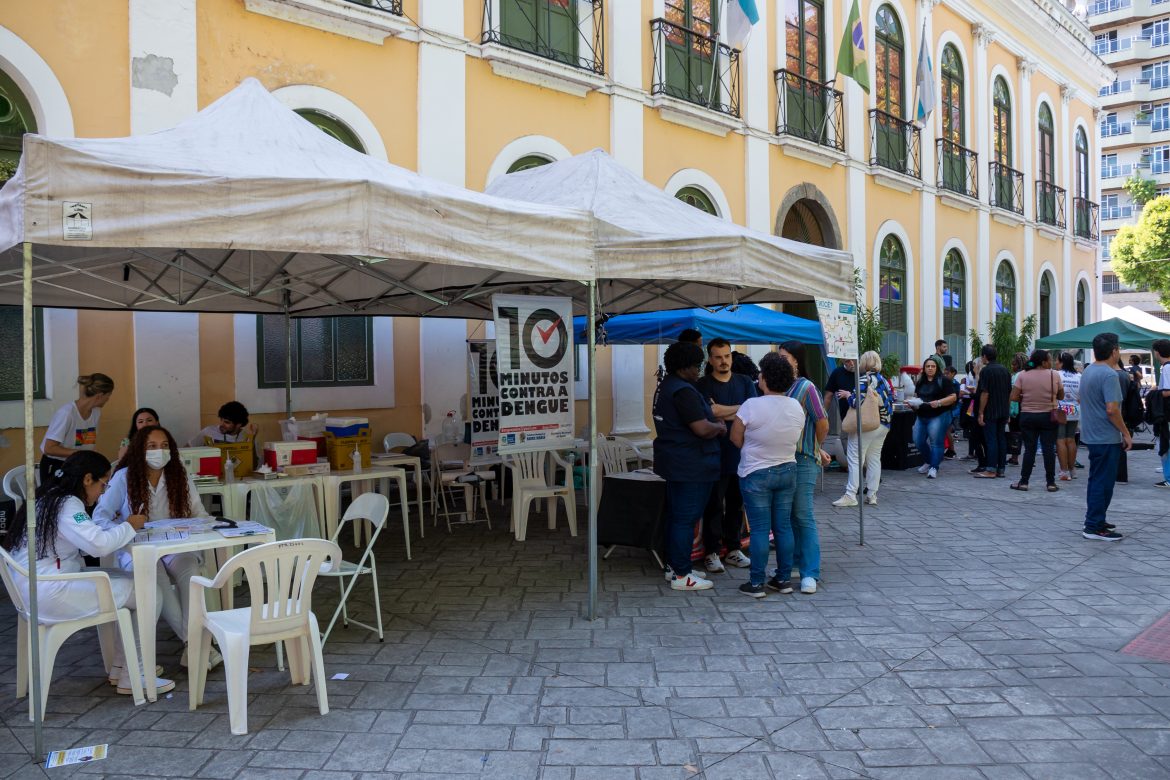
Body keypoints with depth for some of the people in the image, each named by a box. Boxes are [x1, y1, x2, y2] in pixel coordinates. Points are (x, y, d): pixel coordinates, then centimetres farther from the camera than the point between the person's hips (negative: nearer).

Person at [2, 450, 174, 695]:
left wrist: (121, 528, 8)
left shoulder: (50, 499, 15)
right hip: (50, 594, -11)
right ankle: (131, 676, -2)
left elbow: (88, 537, 19)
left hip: (39, 587, 11)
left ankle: (119, 665, 17)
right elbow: (98, 544, -26)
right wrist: (129, 527, -10)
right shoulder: (66, 504, -16)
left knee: (126, 580, 15)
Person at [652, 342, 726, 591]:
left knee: (675, 515, 17)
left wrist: (713, 423, 13)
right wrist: (720, 427, -4)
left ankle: (673, 566, 26)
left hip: (674, 462, 11)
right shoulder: (683, 391, -20)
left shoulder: (665, 386, 14)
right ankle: (681, 575, 1)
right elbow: (702, 429, -24)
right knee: (686, 518, -5)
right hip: (690, 465, -11)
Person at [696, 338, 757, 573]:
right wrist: (740, 409, -7)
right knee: (714, 505, 2)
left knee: (736, 503, 11)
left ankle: (733, 549, 23)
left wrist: (723, 414, -12)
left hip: (741, 452, 4)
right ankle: (711, 552, 11)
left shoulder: (745, 382, 10)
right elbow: (711, 412, -17)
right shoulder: (704, 385, -2)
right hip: (715, 454, -4)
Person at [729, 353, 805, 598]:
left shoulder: (751, 406, -19)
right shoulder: (797, 407, -1)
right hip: (788, 471, 5)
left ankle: (756, 583, 5)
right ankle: (784, 579, 18)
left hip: (756, 474, -5)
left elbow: (736, 438, -9)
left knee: (760, 529, 0)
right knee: (783, 526, 11)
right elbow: (798, 438, 10)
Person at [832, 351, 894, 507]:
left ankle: (850, 495, -8)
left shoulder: (865, 379, -13)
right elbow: (891, 402, 12)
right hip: (883, 426, 8)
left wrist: (847, 394, -4)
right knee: (874, 459, 11)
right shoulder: (884, 381, 12)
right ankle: (872, 495, 13)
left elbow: (856, 402, -21)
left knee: (855, 459, -6)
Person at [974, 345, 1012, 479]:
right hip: (1003, 411, 7)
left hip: (990, 412, -7)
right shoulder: (1004, 370, 12)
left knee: (990, 440, -6)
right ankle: (1001, 468, 13)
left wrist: (980, 413, -14)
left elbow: (985, 393, -18)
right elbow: (1010, 392, 15)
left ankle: (991, 470, -6)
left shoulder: (986, 370, -12)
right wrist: (1007, 410, 20)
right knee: (1001, 438, 9)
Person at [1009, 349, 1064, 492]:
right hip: (1048, 416, 0)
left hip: (1028, 416, 1)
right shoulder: (1054, 375, -5)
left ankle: (1023, 482, 6)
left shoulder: (1022, 375, -6)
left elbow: (1014, 397, -9)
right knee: (1049, 449, 4)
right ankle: (1051, 483, 8)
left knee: (1029, 449, 6)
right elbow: (1061, 396, 5)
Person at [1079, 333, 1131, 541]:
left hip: (1092, 435, 9)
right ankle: (1094, 527, -2)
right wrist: (1126, 434, -14)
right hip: (1107, 438, -9)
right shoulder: (1109, 375, -19)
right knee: (1103, 482, -4)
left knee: (1097, 480, 18)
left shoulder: (1087, 371, 11)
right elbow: (1112, 409, -25)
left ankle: (1095, 520, 26)